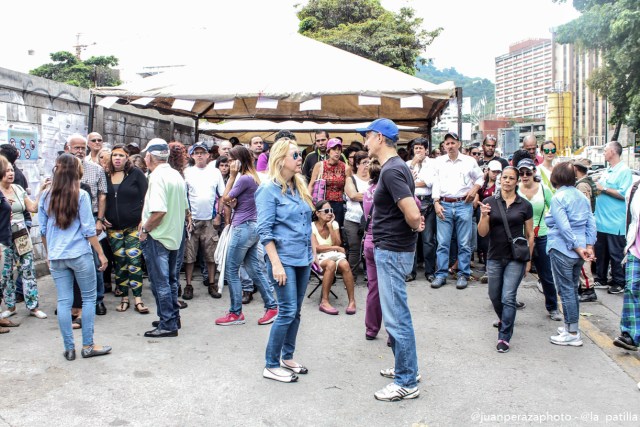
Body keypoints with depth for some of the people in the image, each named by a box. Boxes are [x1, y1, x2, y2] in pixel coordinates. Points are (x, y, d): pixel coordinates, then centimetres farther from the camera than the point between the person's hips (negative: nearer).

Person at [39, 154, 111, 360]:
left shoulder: (46, 196, 4)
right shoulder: (81, 195, -8)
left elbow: (43, 229, 10)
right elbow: (88, 229, -8)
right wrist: (101, 253, -2)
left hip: (56, 257, 4)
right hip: (80, 255, -4)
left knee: (64, 301, 8)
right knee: (89, 298, 7)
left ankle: (69, 348, 13)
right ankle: (88, 346, 8)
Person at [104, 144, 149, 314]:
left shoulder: (136, 174, -2)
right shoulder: (105, 176, 8)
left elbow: (145, 198, -3)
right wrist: (102, 218, 3)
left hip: (134, 226, -3)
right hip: (113, 228, 3)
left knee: (134, 261, -7)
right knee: (119, 263, 7)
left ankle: (138, 300, -3)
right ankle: (124, 298, 16)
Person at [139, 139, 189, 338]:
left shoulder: (157, 176, -18)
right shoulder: (177, 175, 8)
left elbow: (159, 211, -27)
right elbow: (185, 209, 15)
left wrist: (145, 228, -13)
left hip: (157, 238, -8)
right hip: (174, 236, 8)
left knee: (160, 282, 0)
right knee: (170, 280, 18)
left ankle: (167, 325, 5)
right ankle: (173, 318, 28)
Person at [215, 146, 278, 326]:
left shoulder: (244, 179, -17)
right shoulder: (253, 177, 13)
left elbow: (225, 198, -9)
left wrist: (232, 175, -7)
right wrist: (233, 201, -9)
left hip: (243, 228, -10)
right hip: (253, 227, 10)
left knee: (231, 271, 1)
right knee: (254, 269, 13)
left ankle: (236, 313, 8)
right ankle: (271, 306, 16)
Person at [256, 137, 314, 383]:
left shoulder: (299, 187, 11)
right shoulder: (269, 190, -10)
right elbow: (265, 231, -14)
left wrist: (311, 253, 15)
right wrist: (276, 264, -19)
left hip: (303, 259, 7)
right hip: (284, 259, -7)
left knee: (295, 311, 12)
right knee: (287, 312, -7)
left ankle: (287, 357, 25)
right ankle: (271, 366, 5)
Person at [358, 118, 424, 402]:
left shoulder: (392, 170, -20)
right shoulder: (395, 167, 12)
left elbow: (413, 214, -28)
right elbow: (409, 208, 24)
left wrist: (414, 228, -8)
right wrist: (415, 225, 8)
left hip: (392, 251, -10)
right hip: (390, 249, 10)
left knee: (396, 317, -2)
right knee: (396, 314, 20)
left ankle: (407, 382, 9)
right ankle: (405, 367, 33)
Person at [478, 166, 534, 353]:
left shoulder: (525, 205, -2)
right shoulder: (489, 202, -2)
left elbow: (530, 235, 5)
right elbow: (482, 233, -4)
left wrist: (528, 260, 2)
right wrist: (484, 216, -22)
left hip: (516, 257, -2)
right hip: (495, 257, 2)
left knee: (508, 297, -8)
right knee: (495, 296, 16)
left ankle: (504, 337, 2)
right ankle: (504, 320, 45)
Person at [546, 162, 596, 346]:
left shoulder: (558, 198, -14)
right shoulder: (582, 197, 9)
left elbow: (564, 227, -20)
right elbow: (591, 223, 5)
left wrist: (578, 248, -14)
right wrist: (589, 246, 2)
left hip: (562, 251, -7)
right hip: (578, 251, 7)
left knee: (566, 291, 0)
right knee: (573, 289, 17)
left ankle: (573, 334, 5)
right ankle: (570, 326, 27)